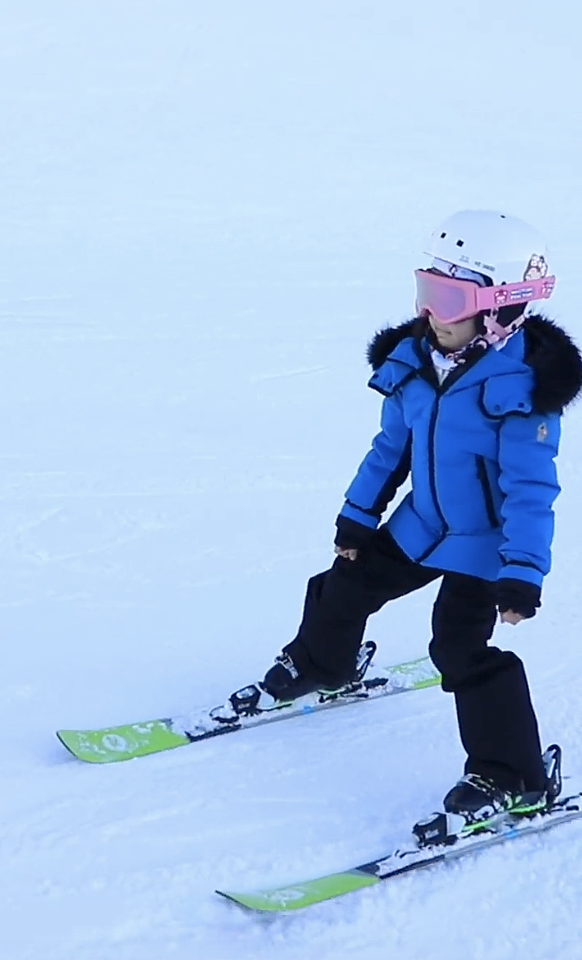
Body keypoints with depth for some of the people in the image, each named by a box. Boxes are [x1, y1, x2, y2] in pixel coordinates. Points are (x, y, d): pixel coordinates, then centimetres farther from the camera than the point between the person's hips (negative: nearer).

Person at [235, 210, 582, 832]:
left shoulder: (523, 383, -25)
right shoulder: (412, 359, -6)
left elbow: (531, 488, -24)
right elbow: (391, 447, 8)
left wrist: (522, 572, -29)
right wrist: (357, 517, 12)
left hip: (486, 542, -7)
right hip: (421, 526, 7)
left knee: (461, 647, -16)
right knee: (348, 585, 18)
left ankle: (514, 780, -3)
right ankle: (319, 666, 51)